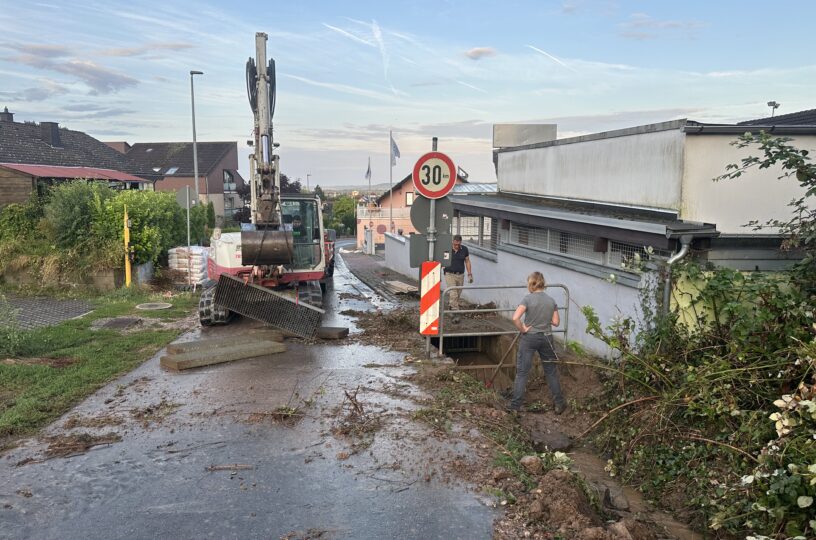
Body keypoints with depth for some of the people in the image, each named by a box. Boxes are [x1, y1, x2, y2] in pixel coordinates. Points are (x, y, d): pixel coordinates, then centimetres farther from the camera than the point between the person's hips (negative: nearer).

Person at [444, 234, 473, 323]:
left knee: (457, 295, 10)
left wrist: (470, 274, 6)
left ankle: (452, 308, 31)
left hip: (460, 275, 3)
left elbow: (467, 262, 10)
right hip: (450, 275, -3)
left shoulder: (464, 250, 1)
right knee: (453, 295, -13)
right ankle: (455, 314, -12)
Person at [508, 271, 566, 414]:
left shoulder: (528, 299, -13)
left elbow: (515, 318, -25)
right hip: (546, 338, 4)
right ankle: (559, 403, 23)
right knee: (551, 371, 16)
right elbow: (556, 322, 3)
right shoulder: (551, 300, 0)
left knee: (522, 372, 3)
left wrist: (523, 329, -11)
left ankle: (515, 406, 6)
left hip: (529, 338, -3)